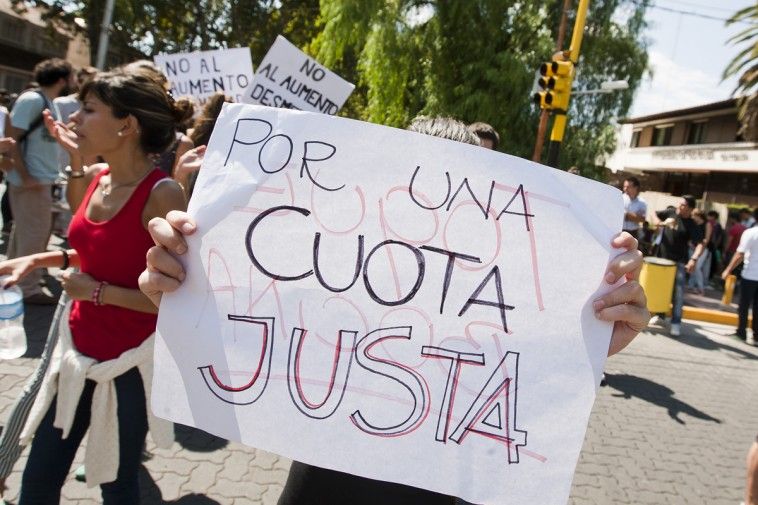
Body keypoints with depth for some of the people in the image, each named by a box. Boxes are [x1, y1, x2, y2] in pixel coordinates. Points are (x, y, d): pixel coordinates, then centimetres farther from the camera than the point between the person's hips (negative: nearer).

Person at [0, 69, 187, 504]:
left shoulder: (162, 194, -22)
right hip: (79, 349, 7)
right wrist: (39, 260, 6)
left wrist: (97, 292, -19)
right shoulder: (96, 178, 1)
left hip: (129, 361, -7)